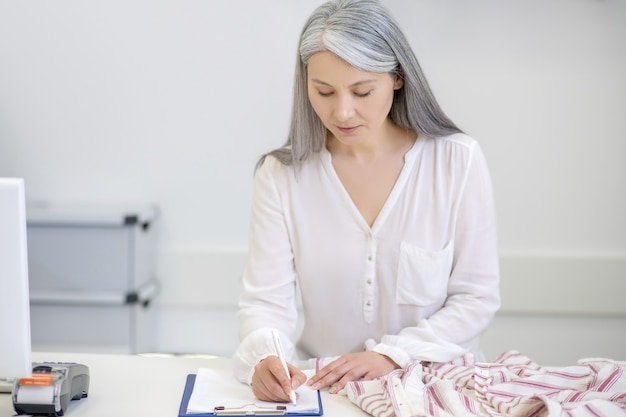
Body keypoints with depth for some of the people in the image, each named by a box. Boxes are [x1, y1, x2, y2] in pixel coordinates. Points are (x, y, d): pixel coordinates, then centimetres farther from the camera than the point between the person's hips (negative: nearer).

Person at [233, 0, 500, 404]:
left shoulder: (458, 161, -6)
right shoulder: (281, 174, -3)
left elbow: (476, 298, -4)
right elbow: (266, 300, -6)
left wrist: (391, 355, -17)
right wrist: (265, 357, -27)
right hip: (319, 387, 0)